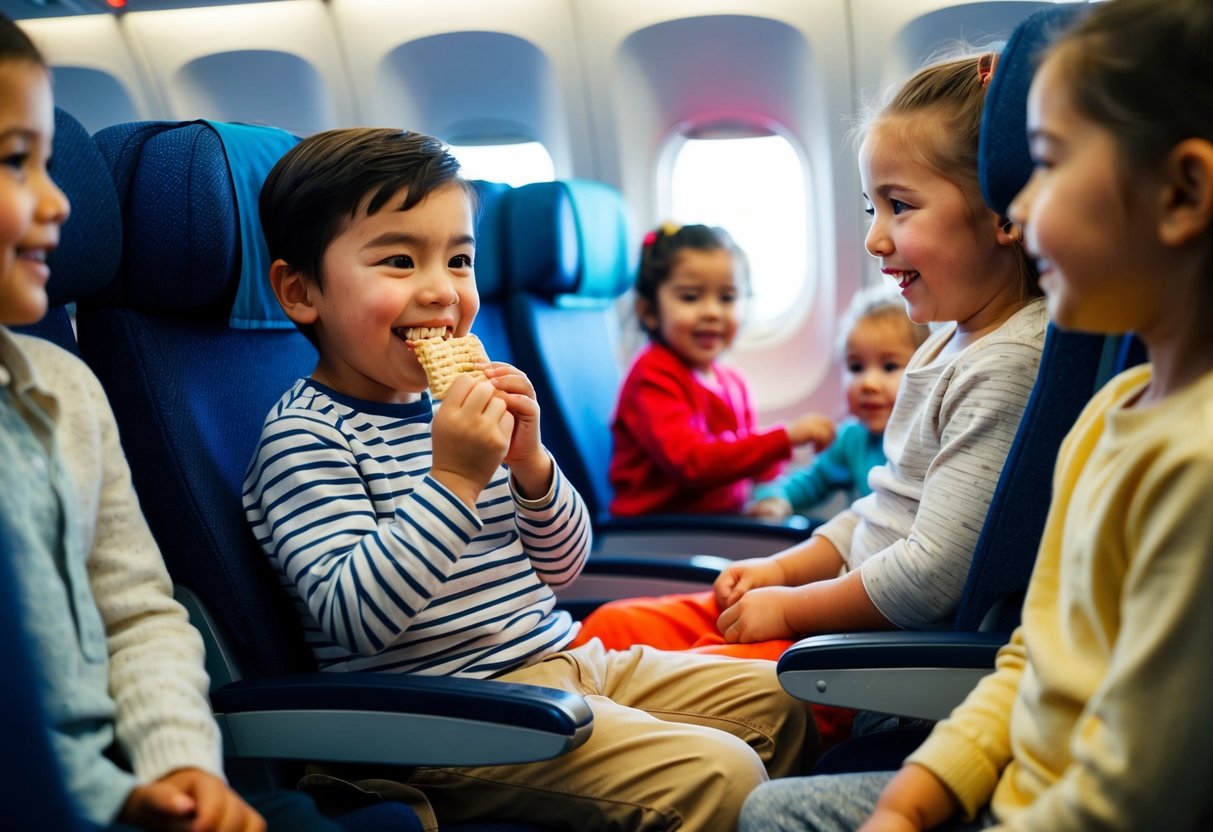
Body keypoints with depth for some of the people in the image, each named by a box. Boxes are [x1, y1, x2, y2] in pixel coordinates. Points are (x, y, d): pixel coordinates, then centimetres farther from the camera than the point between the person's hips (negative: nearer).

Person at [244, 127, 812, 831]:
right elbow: (354, 619, -24)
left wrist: (529, 462, -6)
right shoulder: (303, 436, -12)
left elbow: (561, 569, 13)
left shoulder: (454, 407, 10)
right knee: (718, 774, -22)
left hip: (562, 659, 8)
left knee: (779, 702, 14)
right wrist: (455, 478, -25)